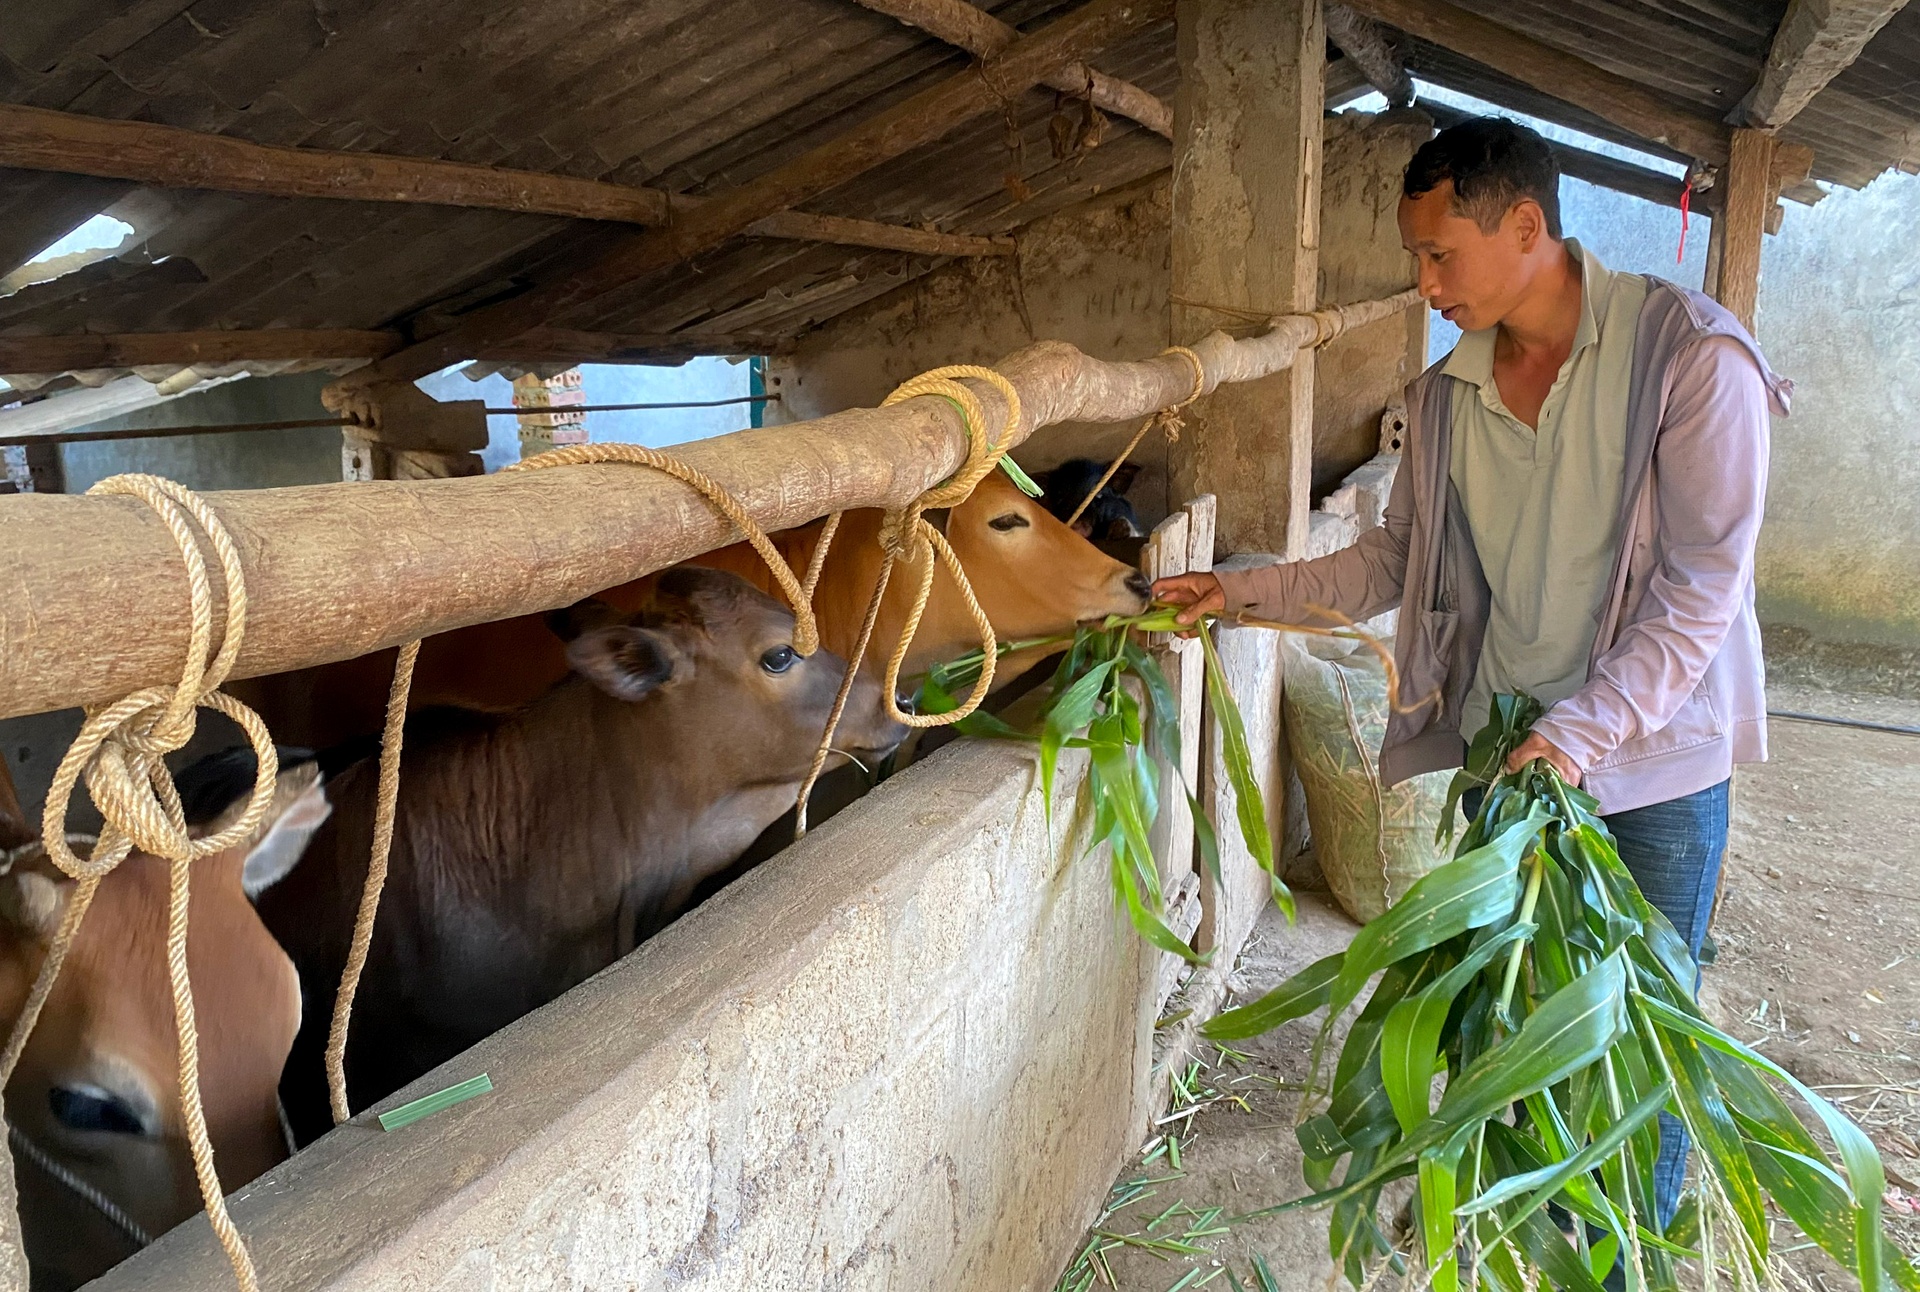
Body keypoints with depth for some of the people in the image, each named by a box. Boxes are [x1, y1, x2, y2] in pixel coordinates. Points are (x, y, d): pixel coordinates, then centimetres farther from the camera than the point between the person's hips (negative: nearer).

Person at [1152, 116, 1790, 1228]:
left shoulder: (1692, 355, -15)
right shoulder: (1448, 393, 2)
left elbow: (1702, 585, -17)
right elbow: (1396, 558, 9)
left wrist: (1582, 732, -22)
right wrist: (1245, 592, 0)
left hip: (1654, 760, -4)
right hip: (1501, 745, 5)